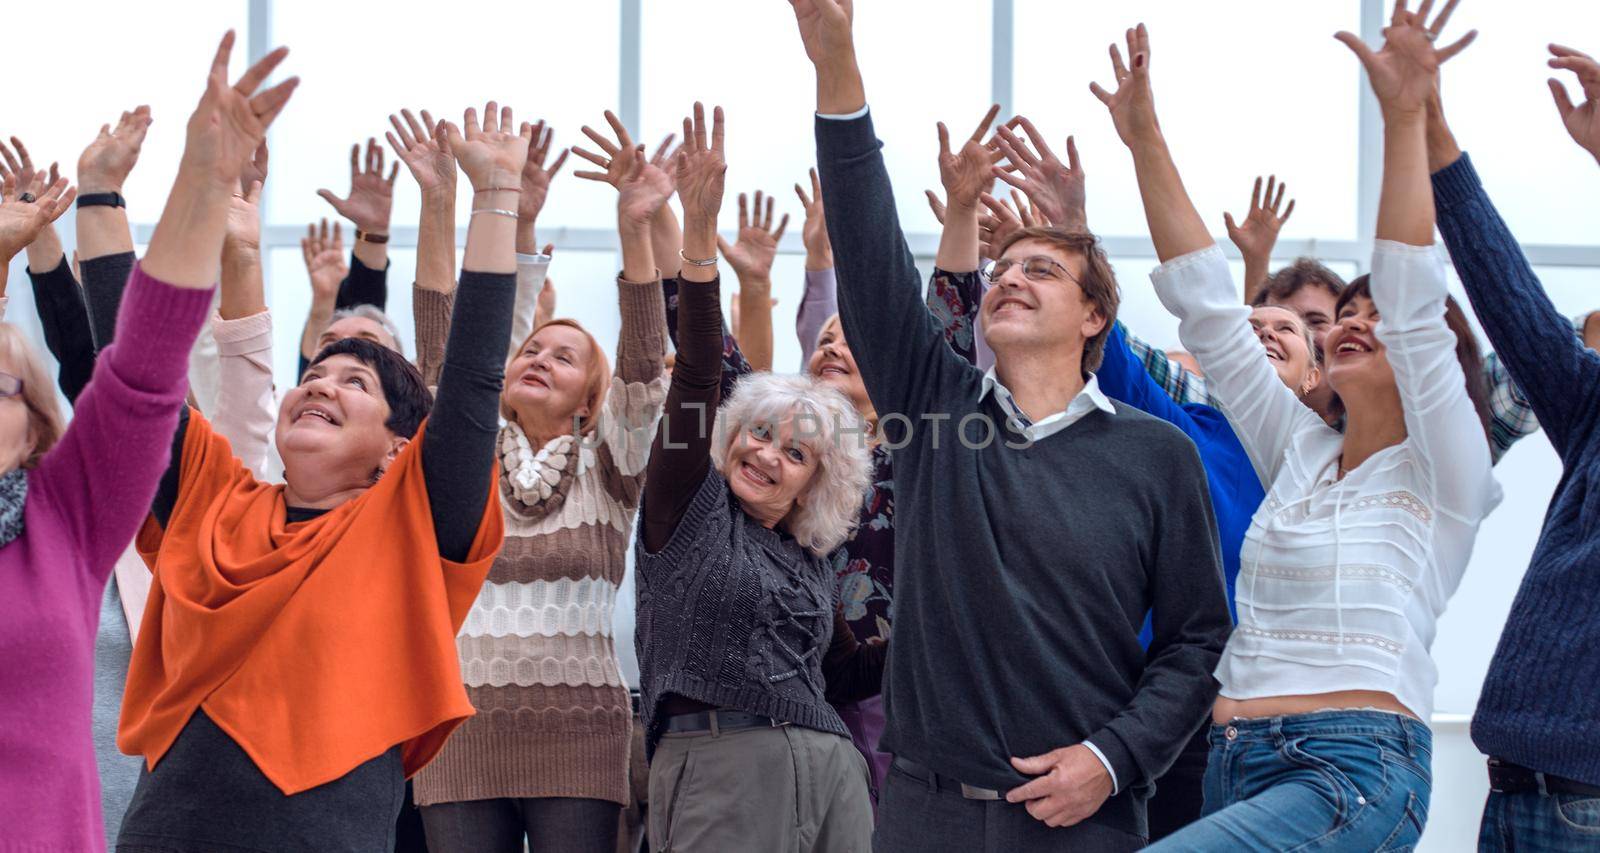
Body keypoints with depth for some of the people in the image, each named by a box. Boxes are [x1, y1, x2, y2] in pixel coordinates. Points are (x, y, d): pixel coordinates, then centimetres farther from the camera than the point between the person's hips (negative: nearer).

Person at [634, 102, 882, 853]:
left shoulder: (808, 559, 22)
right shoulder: (689, 509, 7)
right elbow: (697, 377, -5)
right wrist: (698, 234, -16)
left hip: (830, 770, 6)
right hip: (721, 764, -6)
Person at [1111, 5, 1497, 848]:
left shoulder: (1444, 471, 0)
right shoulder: (1299, 452, 17)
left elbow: (1414, 308, -14)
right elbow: (1207, 311, 12)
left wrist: (1404, 119, -22)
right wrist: (1144, 141, 6)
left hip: (1356, 774, -7)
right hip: (1235, 766, 7)